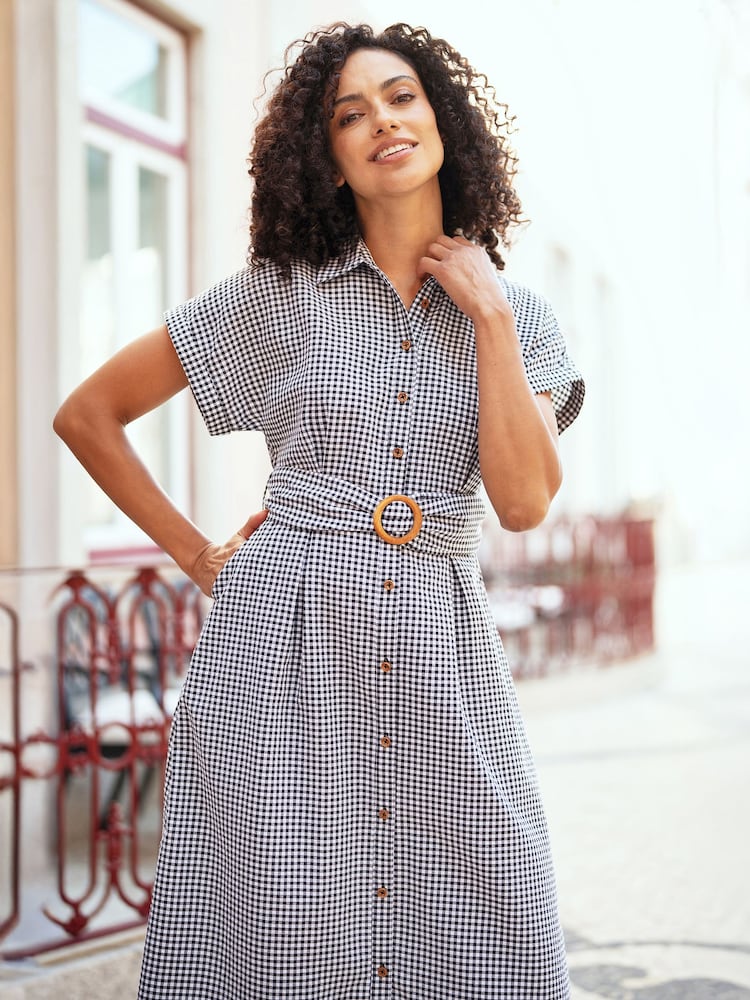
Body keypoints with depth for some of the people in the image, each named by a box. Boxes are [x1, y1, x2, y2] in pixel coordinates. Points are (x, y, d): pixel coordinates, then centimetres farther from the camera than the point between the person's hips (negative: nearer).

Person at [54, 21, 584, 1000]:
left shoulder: (517, 316, 9)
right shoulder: (278, 294, 3)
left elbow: (524, 500, -6)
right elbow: (88, 413, 7)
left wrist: (490, 316, -4)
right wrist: (196, 555, 5)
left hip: (442, 660, 2)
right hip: (281, 643, -2)